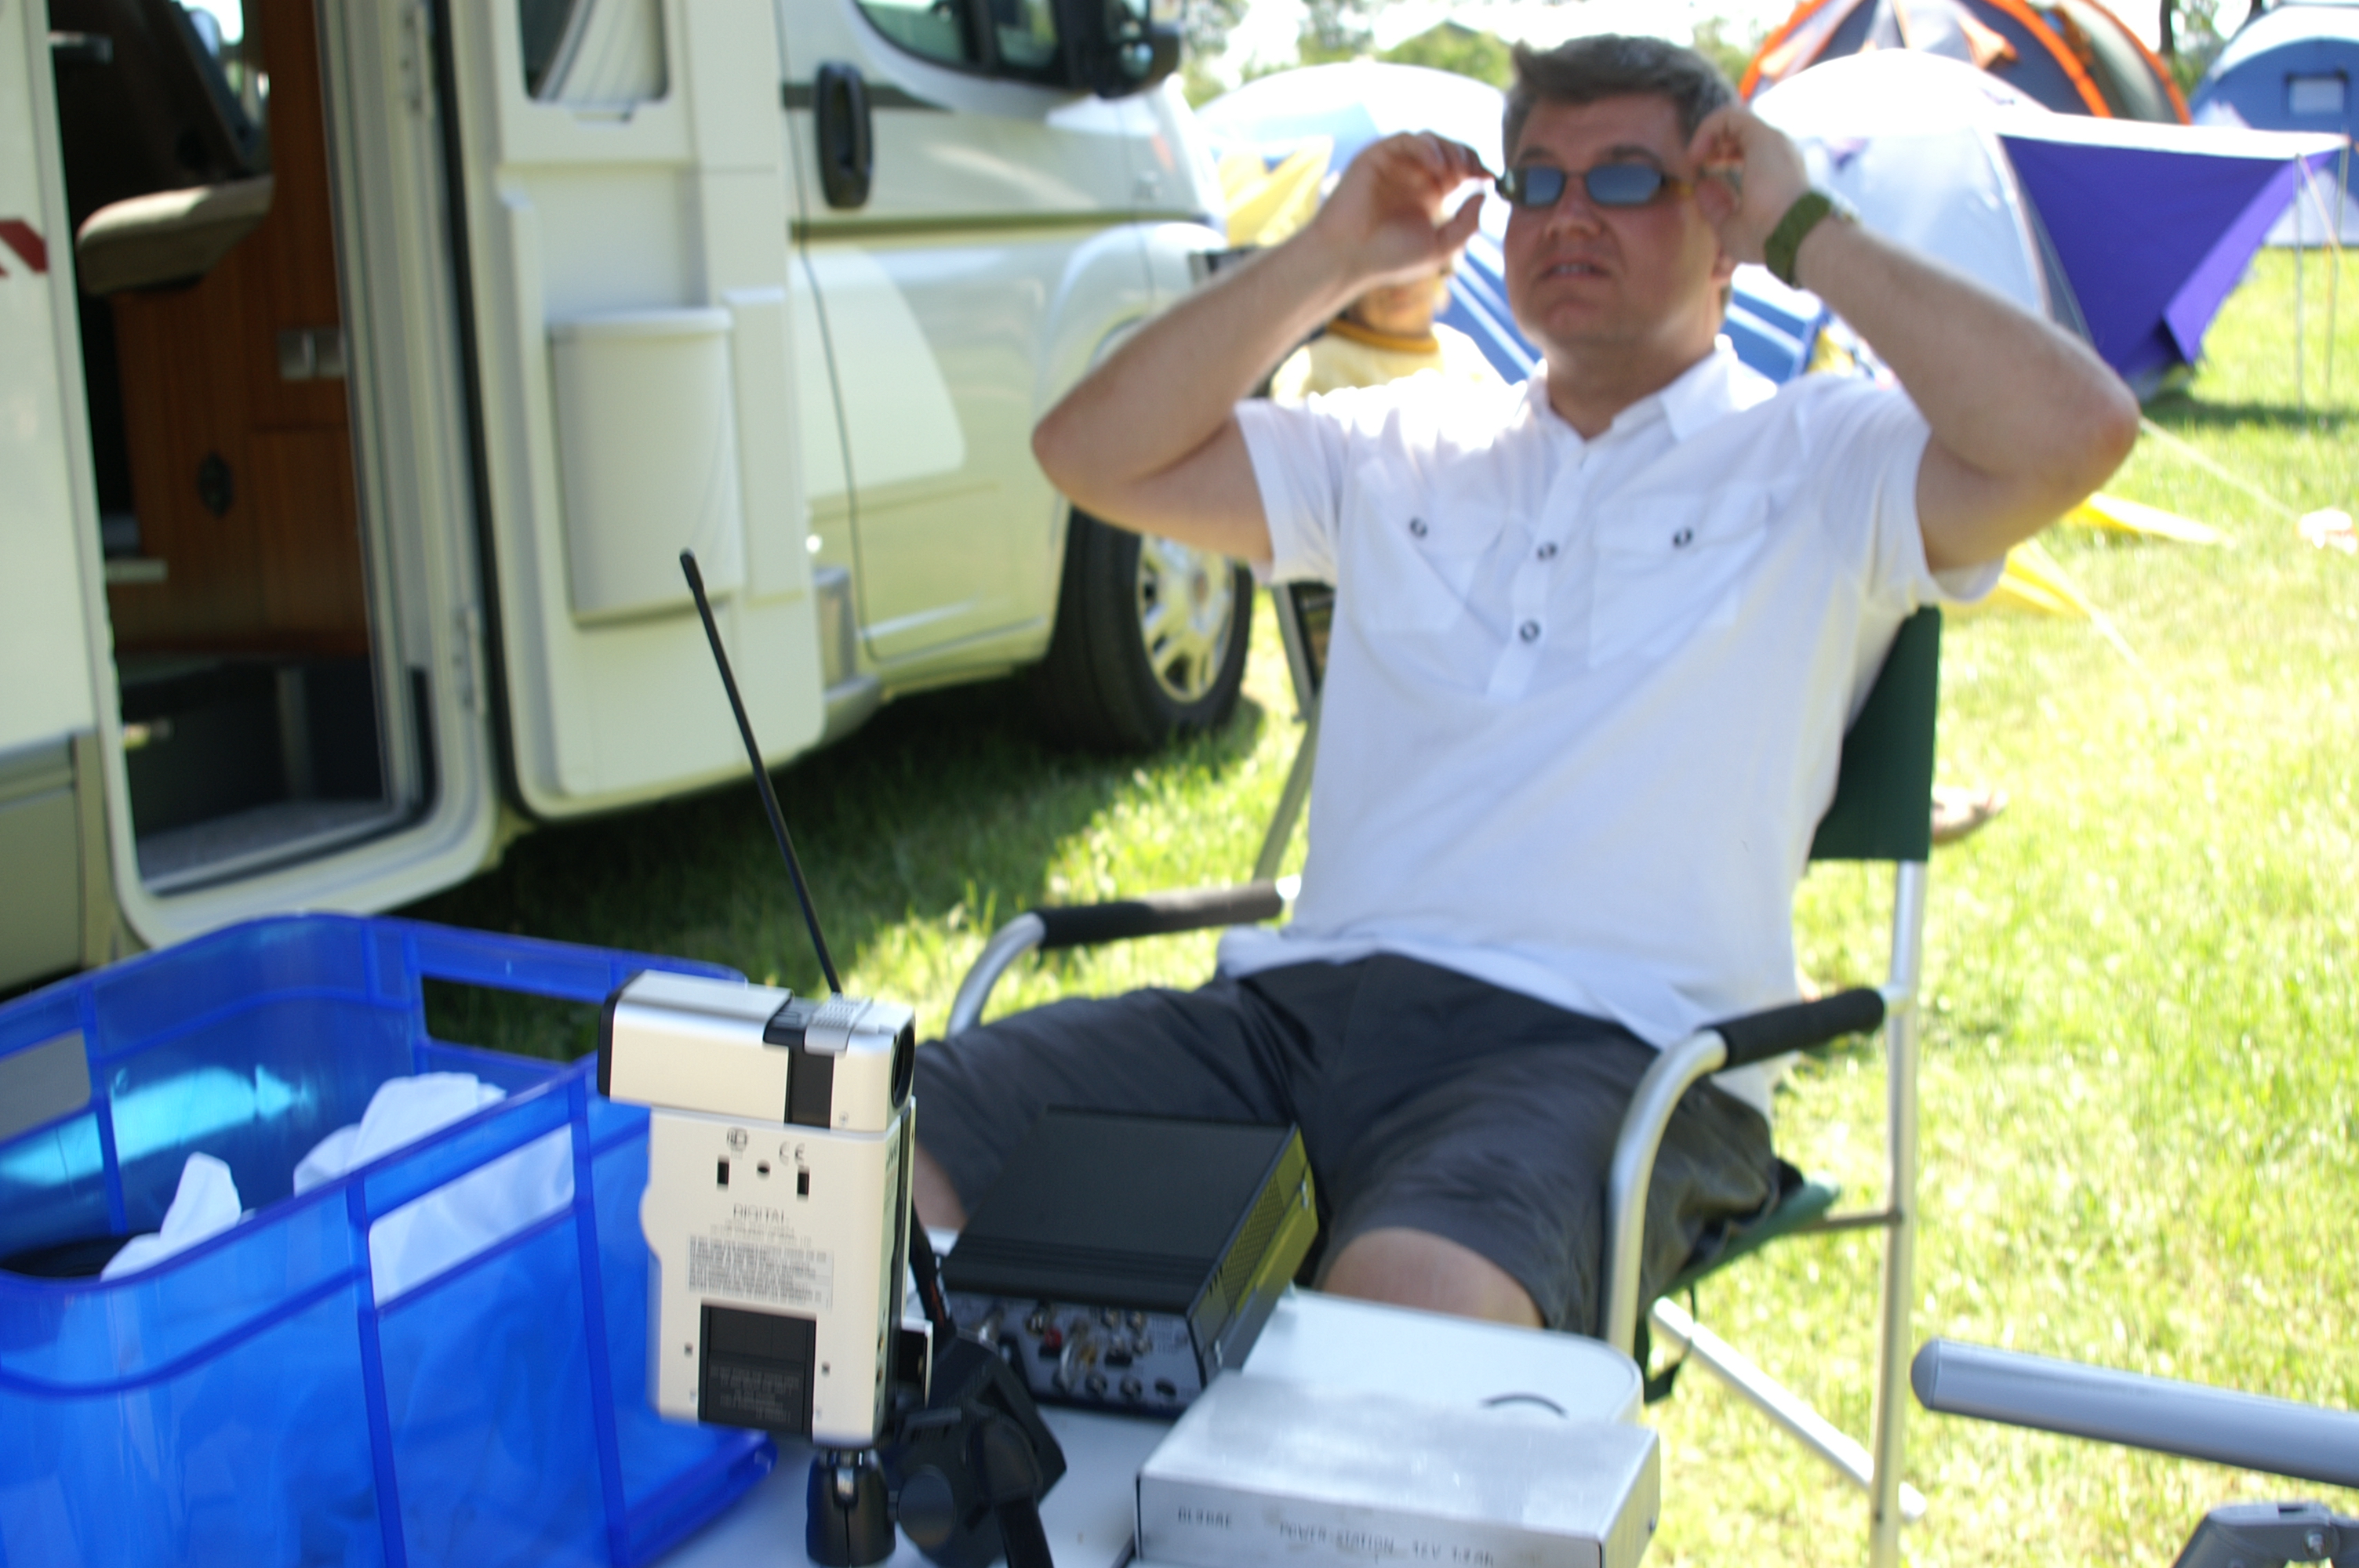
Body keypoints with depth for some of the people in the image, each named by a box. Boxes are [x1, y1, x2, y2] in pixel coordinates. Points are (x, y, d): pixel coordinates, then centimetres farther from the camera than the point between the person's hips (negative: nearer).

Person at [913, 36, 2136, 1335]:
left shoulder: (1821, 462, 11)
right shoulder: (1404, 448, 24)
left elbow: (2073, 433, -8)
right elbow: (1094, 456, 20)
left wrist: (1809, 230, 2)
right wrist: (1335, 255, 16)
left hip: (1605, 1047, -4)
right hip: (1296, 1004, 5)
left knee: (1417, 1297, -40)